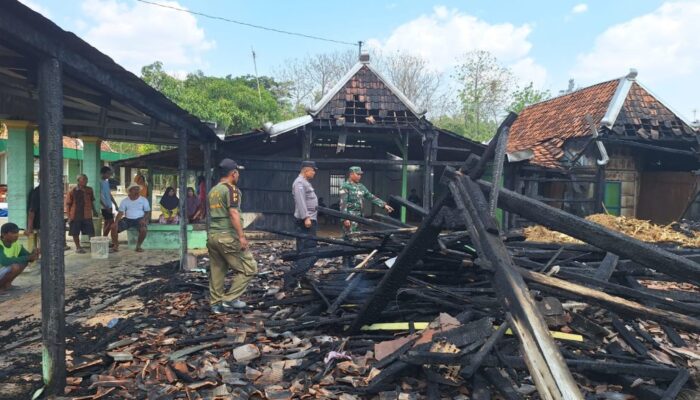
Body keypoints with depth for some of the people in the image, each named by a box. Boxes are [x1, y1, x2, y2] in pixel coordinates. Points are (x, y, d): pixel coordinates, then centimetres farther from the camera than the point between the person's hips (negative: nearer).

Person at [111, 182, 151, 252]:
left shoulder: (143, 200, 4)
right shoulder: (125, 201, 7)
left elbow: (148, 212, 3)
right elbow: (120, 213, 1)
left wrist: (144, 219, -17)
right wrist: (116, 222, -16)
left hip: (139, 219, -2)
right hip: (127, 219, 2)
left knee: (144, 229, -33)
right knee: (114, 227, -19)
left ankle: (138, 246, -10)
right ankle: (115, 245, -1)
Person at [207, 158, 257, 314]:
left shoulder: (212, 190, 16)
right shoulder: (231, 189, -10)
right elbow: (233, 214, -19)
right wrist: (241, 236, -20)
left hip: (212, 236, 9)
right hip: (227, 237, -9)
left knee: (217, 271, 14)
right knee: (249, 268, 0)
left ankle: (216, 304, 18)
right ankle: (230, 299, -1)